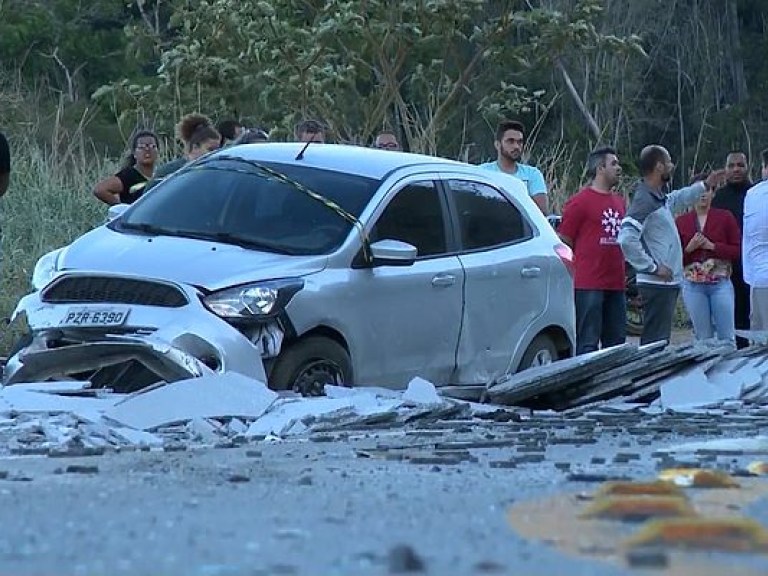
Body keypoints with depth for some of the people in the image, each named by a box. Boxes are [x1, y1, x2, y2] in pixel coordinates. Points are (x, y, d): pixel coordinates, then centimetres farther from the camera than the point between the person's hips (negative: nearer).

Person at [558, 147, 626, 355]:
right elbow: (564, 243, -7)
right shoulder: (580, 201, -6)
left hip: (616, 284, 8)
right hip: (589, 285, -7)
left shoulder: (619, 202, 16)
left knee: (616, 343, 10)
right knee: (588, 344, -6)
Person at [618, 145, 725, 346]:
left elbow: (678, 199, 38)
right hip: (657, 284, -10)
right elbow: (627, 239, -27)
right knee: (655, 343, -11)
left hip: (668, 283, 10)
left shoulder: (660, 197, 13)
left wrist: (705, 185, 42)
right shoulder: (644, 200, -18)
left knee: (660, 340, 14)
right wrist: (653, 267, -21)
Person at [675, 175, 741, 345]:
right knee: (703, 338, 5)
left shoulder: (725, 217, 3)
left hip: (720, 284, -2)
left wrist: (712, 246, -11)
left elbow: (739, 250, -1)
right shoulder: (681, 222, 7)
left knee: (727, 337, -4)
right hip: (693, 285, 2)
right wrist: (689, 248, -10)